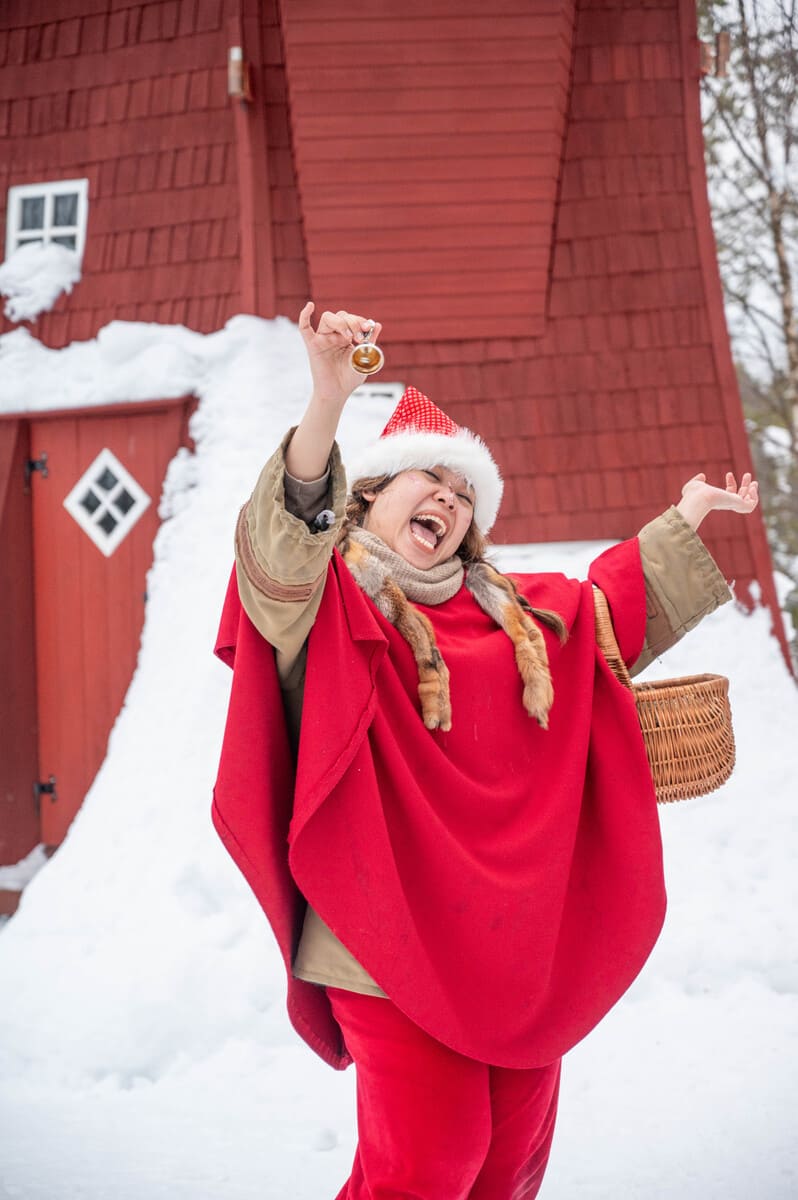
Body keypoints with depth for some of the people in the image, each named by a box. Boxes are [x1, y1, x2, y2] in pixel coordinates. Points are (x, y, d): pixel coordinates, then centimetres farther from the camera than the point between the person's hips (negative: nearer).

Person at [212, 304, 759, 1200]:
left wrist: (683, 521, 30)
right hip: (396, 938, -6)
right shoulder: (328, 598, -3)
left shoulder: (509, 610, 16)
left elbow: (610, 610, 32)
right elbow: (283, 544, -25)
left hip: (521, 937, 6)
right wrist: (328, 405, -40)